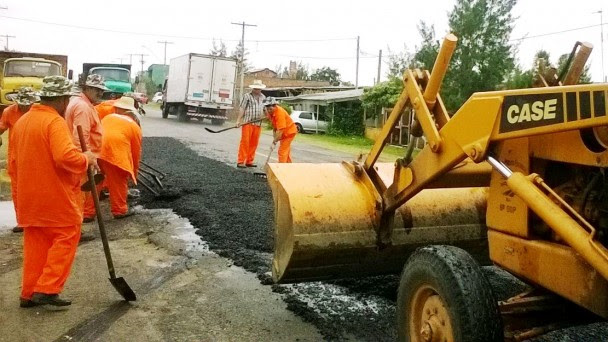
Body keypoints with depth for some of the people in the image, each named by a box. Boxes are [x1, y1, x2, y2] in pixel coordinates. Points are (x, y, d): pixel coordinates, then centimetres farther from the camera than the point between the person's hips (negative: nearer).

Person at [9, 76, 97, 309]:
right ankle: (47, 289, 0)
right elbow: (66, 157, -31)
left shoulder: (22, 121, 12)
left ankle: (29, 293, 19)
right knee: (66, 238, 4)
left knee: (35, 244, 14)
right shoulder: (54, 122, -16)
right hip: (56, 197, -8)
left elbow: (14, 163, 16)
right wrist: (87, 159, -13)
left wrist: (26, 186, 23)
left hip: (29, 197, 8)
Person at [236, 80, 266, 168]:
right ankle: (240, 162, -6)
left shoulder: (263, 97, 16)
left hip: (258, 124, 5)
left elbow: (265, 108, 23)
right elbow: (242, 108, -4)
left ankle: (249, 161, 15)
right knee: (245, 142, -8)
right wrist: (238, 120, -11)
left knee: (254, 143, 7)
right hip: (247, 122, -5)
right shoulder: (247, 96, 0)